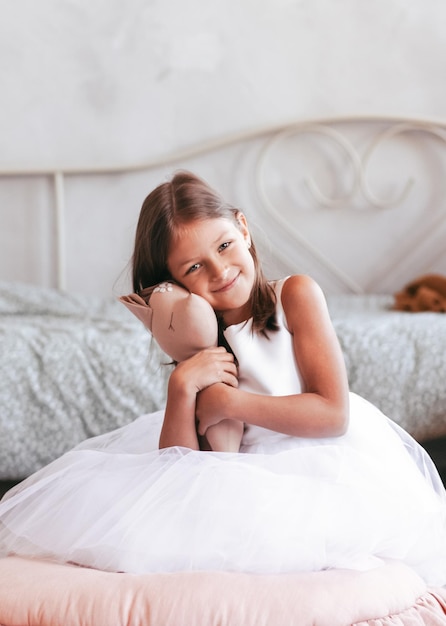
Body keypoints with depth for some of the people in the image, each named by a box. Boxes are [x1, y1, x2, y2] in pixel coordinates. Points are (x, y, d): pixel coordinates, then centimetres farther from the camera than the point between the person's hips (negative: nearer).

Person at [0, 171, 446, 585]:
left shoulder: (295, 295, -9)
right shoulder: (199, 344, 1)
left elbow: (334, 414, -16)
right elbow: (180, 464, -4)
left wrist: (229, 402, -17)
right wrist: (182, 387, -21)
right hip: (270, 473, 5)